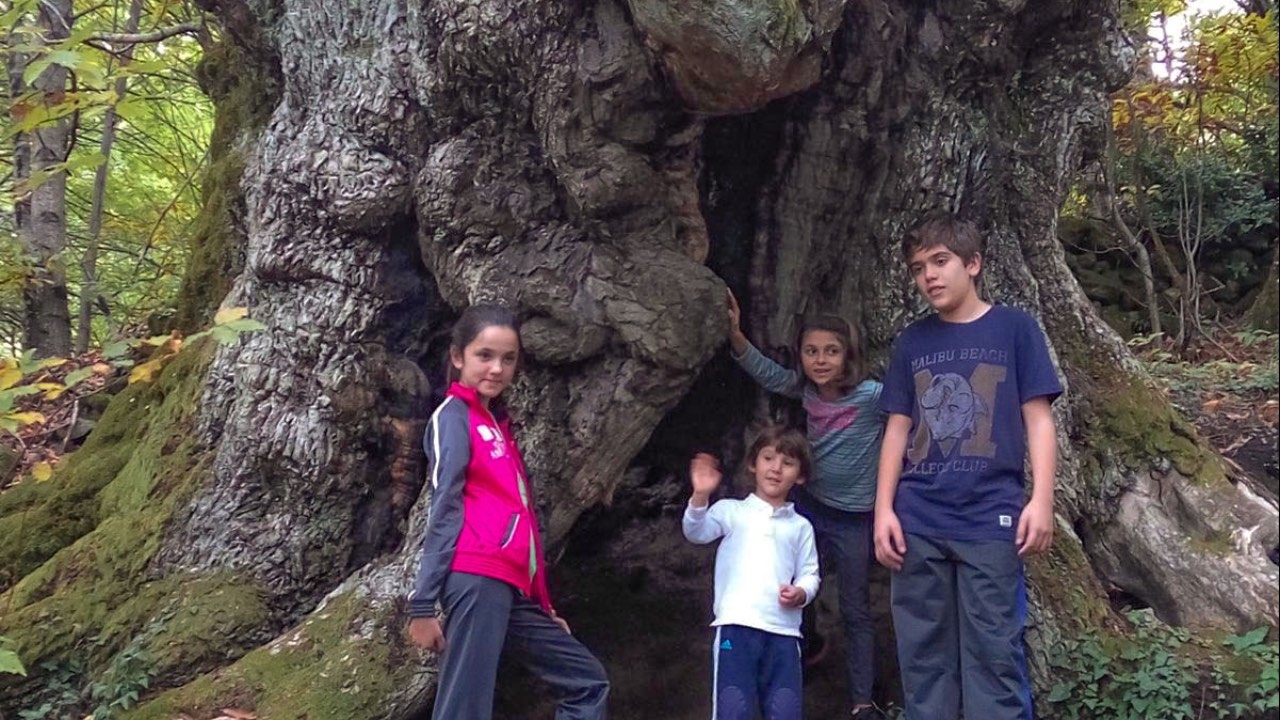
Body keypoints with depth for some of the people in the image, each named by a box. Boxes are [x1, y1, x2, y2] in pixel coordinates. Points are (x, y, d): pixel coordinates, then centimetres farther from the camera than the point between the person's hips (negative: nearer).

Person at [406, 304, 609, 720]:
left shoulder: (497, 421, 22)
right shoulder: (453, 416, -1)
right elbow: (445, 513, -10)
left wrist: (542, 604, 19)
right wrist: (423, 604, -15)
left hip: (512, 586, 9)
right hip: (477, 579, -9)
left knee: (588, 683, 14)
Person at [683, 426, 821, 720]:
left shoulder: (800, 526, 20)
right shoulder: (731, 510, 13)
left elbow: (809, 574, 17)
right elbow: (696, 533, -1)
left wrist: (801, 593, -6)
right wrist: (700, 497, -20)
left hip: (783, 630, 3)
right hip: (736, 624, -2)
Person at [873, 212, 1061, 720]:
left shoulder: (1014, 328, 4)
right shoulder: (912, 342, 12)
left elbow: (1038, 419, 2)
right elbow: (897, 430, 12)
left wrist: (1041, 499, -8)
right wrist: (884, 509, 5)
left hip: (990, 520, -3)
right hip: (917, 524, 3)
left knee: (994, 655, -1)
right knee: (922, 654, 7)